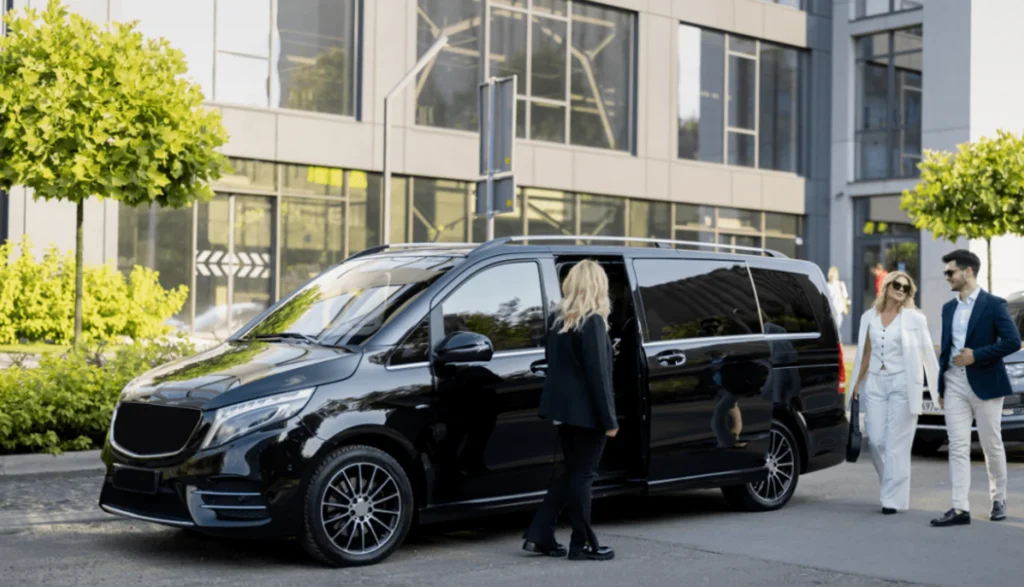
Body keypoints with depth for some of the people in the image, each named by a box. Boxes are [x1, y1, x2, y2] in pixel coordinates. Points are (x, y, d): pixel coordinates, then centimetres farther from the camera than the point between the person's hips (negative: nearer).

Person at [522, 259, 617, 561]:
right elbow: (598, 374, -16)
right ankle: (582, 544, 10)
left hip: (562, 408, 8)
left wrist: (558, 403, 18)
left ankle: (538, 535, 15)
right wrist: (609, 419, -13)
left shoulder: (560, 321, 10)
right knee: (582, 475, 2)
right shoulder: (593, 322, -14)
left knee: (572, 472, 17)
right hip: (586, 410, -7)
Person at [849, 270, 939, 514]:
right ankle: (893, 487, 22)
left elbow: (927, 352, -1)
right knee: (876, 441, 2)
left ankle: (893, 498, 2)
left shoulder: (914, 318, 1)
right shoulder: (869, 317, 11)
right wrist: (857, 383, 12)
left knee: (897, 444, -4)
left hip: (902, 384, -3)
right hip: (875, 384, 4)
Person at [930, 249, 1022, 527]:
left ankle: (999, 500, 24)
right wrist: (940, 388, 13)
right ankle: (960, 508, -4)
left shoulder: (993, 304, -5)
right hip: (954, 385, 5)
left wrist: (976, 355, -16)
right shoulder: (949, 308, 12)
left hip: (984, 384, -5)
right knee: (958, 447, -2)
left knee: (992, 446, 6)